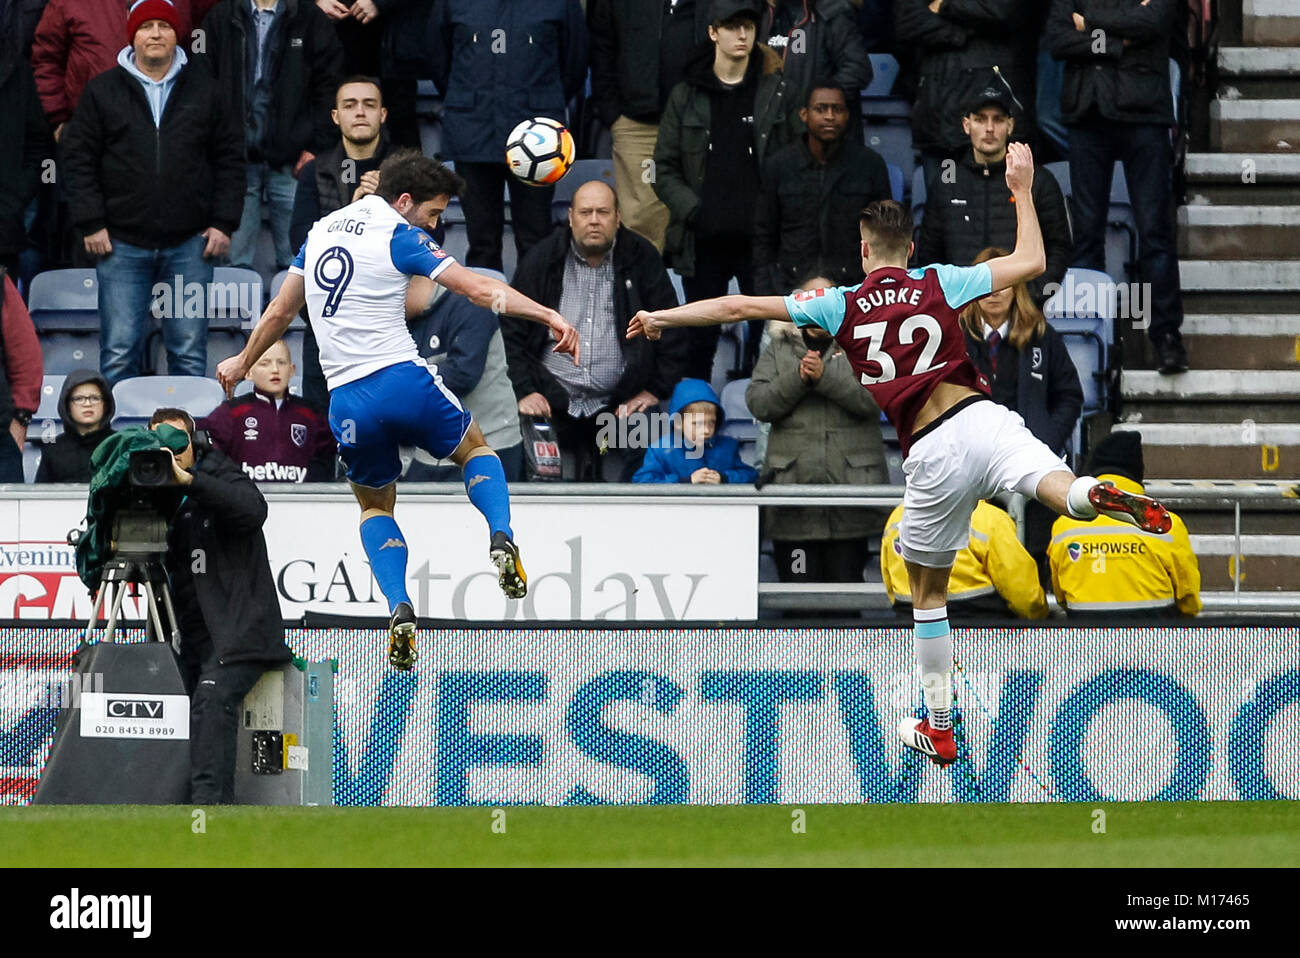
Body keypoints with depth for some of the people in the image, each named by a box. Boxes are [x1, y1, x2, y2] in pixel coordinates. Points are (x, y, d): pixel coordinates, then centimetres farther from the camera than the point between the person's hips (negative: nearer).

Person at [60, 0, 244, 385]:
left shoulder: (203, 89, 7)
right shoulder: (103, 91, 4)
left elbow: (230, 158, 9)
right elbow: (79, 158, 4)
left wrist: (223, 223, 1)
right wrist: (90, 224, -4)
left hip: (190, 245, 1)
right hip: (123, 245, -1)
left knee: (190, 353, 5)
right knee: (119, 353, -2)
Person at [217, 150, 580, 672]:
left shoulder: (322, 230, 14)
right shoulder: (399, 237, -4)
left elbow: (279, 311, 24)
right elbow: (479, 288, -14)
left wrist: (243, 361, 39)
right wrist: (549, 315, -17)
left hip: (347, 401, 4)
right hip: (402, 378, -4)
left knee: (376, 506, 22)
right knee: (475, 450, 22)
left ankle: (399, 607, -1)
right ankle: (501, 536, -7)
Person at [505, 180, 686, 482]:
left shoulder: (642, 259, 6)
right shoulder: (541, 261, 6)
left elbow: (671, 331, 10)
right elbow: (511, 331, 8)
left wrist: (656, 390, 3)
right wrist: (524, 391, -2)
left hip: (619, 404, 0)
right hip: (553, 406, 0)